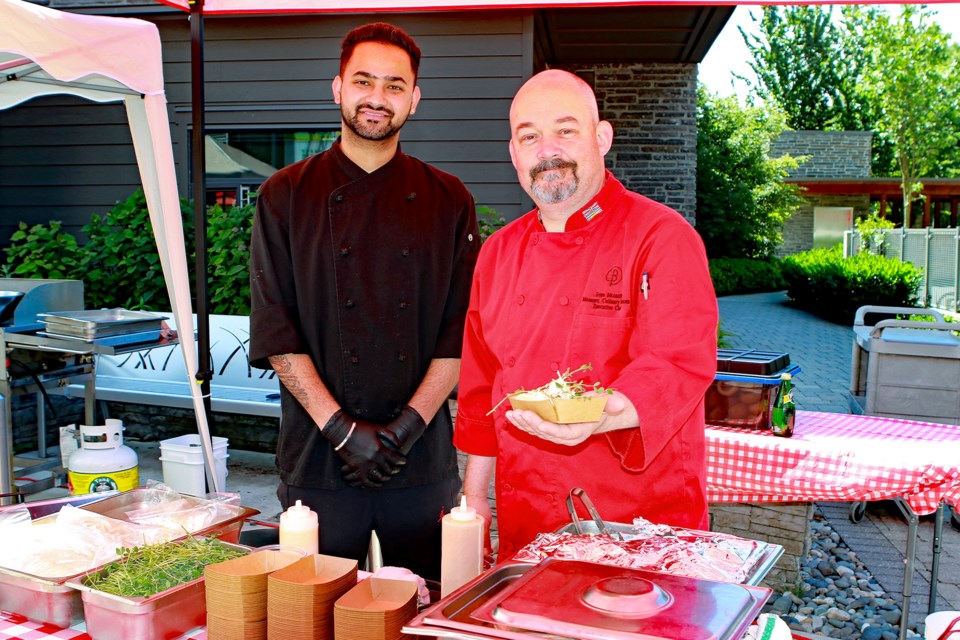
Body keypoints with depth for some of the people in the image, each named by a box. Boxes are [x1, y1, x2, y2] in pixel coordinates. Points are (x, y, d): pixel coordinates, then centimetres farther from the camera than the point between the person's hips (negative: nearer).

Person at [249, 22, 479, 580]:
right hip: (318, 459, -1)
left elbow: (462, 331, 1)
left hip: (424, 463, 1)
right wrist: (342, 429, -12)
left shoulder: (448, 201, 4)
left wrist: (408, 426, -10)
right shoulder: (287, 196, 1)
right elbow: (275, 332, -3)